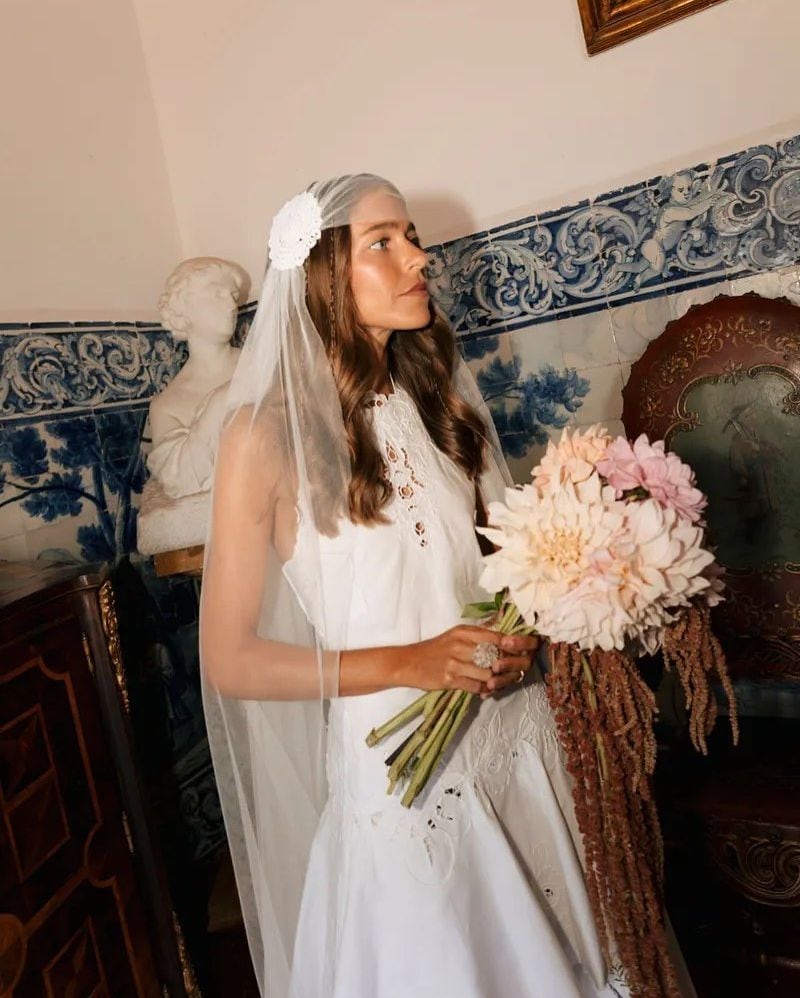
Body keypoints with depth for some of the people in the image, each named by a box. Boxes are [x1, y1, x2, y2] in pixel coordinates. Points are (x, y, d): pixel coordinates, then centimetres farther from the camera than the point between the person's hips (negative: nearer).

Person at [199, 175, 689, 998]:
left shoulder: (439, 398, 3)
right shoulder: (268, 433, -14)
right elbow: (229, 660, -12)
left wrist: (523, 637, -7)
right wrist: (406, 663, -20)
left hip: (516, 742, 5)